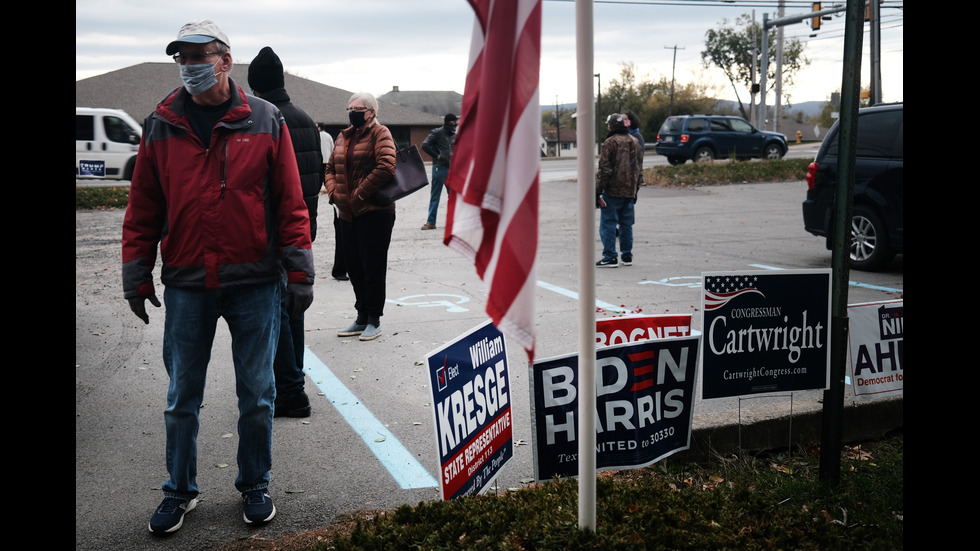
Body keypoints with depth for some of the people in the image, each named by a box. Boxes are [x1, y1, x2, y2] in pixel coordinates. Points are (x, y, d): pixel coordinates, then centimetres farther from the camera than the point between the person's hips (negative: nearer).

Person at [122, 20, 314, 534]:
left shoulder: (265, 121, 0)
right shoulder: (161, 125, 4)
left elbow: (290, 202, -1)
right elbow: (143, 208, 7)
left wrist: (298, 272, -4)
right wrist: (136, 276, 5)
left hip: (254, 284, -1)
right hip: (186, 286, 2)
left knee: (257, 394, 9)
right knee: (181, 397, 11)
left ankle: (254, 485, 27)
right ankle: (179, 491, 28)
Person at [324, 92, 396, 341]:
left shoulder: (380, 133, -6)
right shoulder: (343, 137, 16)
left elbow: (386, 167, -19)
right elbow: (331, 167, 20)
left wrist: (360, 194, -18)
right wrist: (333, 192, 0)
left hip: (375, 211, -7)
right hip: (347, 213, 8)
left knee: (373, 267, -2)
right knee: (354, 268, 12)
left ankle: (374, 320, 8)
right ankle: (362, 318, 24)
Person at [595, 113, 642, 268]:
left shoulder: (610, 143, -11)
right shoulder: (634, 143, 13)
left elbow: (605, 170, -14)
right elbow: (639, 169, 18)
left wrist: (598, 191, -10)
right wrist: (635, 189, 24)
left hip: (612, 191, -7)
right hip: (629, 192, 7)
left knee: (608, 224, -2)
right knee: (626, 224, 13)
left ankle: (610, 257, -4)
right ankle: (627, 256, 17)